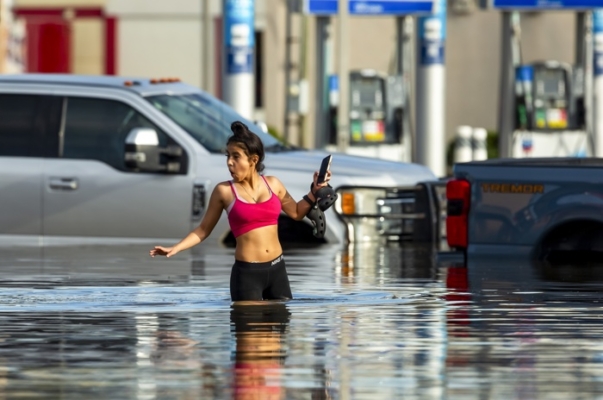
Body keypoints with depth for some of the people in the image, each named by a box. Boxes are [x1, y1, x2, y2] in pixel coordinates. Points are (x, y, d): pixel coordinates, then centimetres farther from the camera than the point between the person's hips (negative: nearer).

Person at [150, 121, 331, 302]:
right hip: (246, 273, -4)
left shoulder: (273, 184, 6)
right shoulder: (224, 191, -3)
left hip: (277, 269, 4)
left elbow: (296, 212, 22)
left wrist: (314, 192, 8)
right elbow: (203, 230, 5)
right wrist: (175, 248, -7)